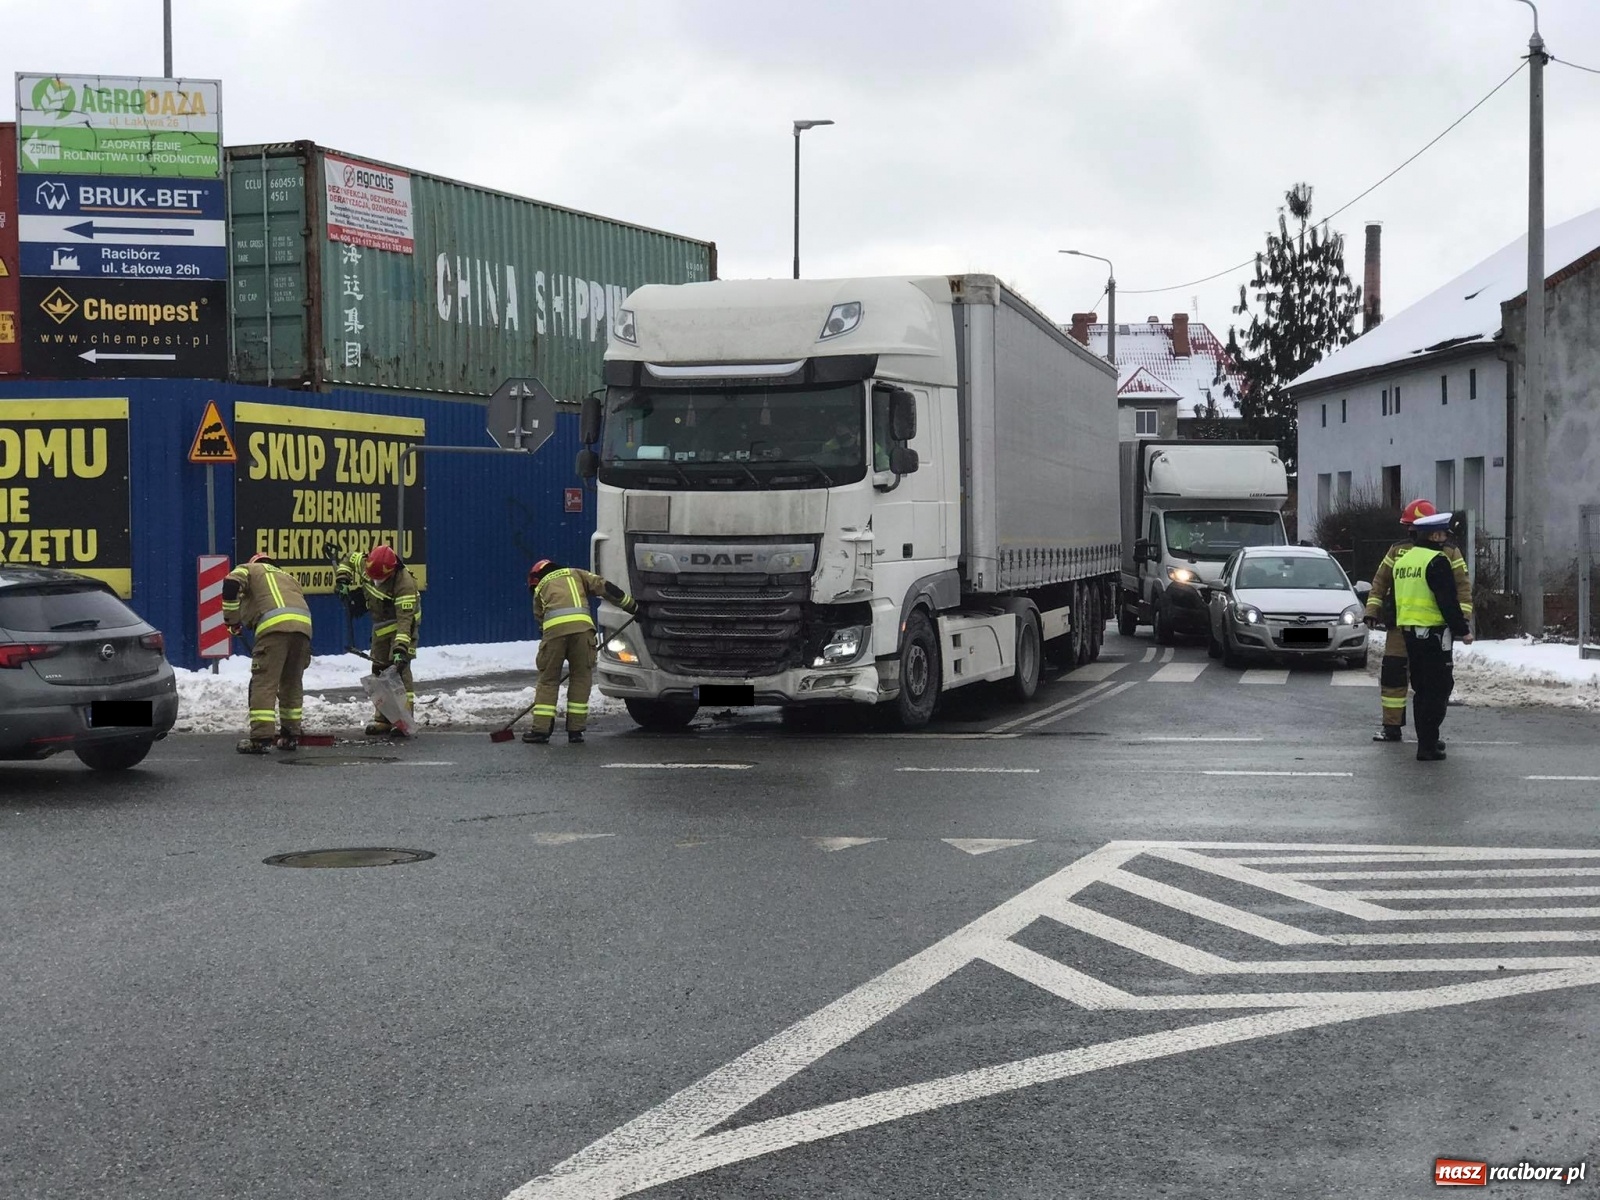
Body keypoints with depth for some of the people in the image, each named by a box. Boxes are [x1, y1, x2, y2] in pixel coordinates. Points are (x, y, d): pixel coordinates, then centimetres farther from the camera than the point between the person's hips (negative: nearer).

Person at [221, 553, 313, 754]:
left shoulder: (249, 569, 23)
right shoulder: (287, 576, 38)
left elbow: (231, 585, 0)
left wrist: (232, 619, 10)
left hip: (275, 625, -5)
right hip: (303, 625, 6)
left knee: (264, 682, -5)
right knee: (293, 683, 17)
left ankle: (261, 738, -11)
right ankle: (291, 736, 22)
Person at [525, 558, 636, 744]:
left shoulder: (540, 588, 32)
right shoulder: (575, 574, 31)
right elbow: (605, 588, 19)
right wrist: (632, 606, 22)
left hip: (553, 629, 0)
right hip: (581, 627, 0)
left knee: (547, 679, 11)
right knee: (581, 677, 11)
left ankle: (540, 729, 8)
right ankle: (575, 730, 10)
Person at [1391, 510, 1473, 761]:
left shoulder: (1402, 561, 12)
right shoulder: (1437, 562, -15)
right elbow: (1448, 602, -16)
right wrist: (1463, 630, -9)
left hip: (1408, 632, 8)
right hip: (1433, 633, -8)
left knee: (1422, 689, 17)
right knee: (1437, 690, -4)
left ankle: (1426, 740, 24)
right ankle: (1427, 746, -7)